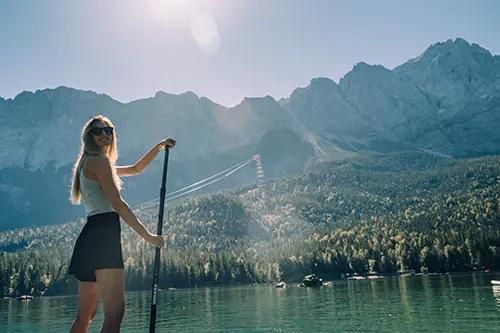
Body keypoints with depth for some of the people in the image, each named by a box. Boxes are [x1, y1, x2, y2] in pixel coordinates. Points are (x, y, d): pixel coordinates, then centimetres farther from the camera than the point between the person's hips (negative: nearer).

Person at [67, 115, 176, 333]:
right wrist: (148, 235, -13)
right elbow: (117, 204, -12)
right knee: (115, 312, -18)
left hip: (91, 238, 11)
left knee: (85, 315, 13)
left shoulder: (90, 164, 27)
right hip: (102, 235, -11)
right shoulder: (98, 161, -2)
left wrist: (159, 146, 31)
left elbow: (135, 169, 37)